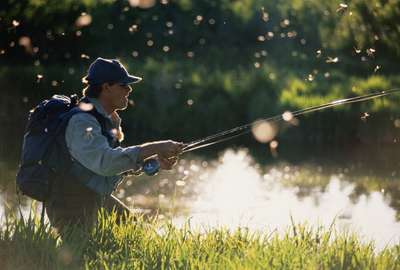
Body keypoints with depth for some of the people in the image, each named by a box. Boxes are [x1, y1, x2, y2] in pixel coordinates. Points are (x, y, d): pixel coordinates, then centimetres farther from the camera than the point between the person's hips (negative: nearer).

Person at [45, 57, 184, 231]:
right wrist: (154, 148, -38)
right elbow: (105, 161, -40)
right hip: (71, 207, -10)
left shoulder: (110, 119, 6)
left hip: (97, 200, 10)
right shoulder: (82, 122, -26)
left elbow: (120, 159, 13)